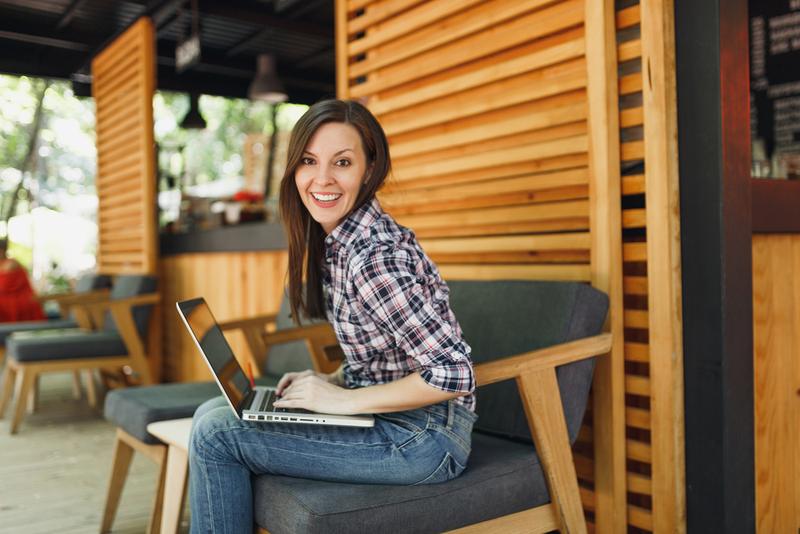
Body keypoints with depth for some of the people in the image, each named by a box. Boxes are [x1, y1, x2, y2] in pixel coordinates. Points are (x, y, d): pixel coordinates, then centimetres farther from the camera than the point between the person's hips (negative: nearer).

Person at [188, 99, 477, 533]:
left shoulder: (374, 257, -24)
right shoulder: (336, 239, 4)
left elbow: (453, 374, -24)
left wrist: (343, 400, -17)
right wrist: (329, 381, 1)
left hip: (424, 436, -9)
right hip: (381, 415, 9)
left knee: (215, 434, -11)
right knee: (212, 411, 9)